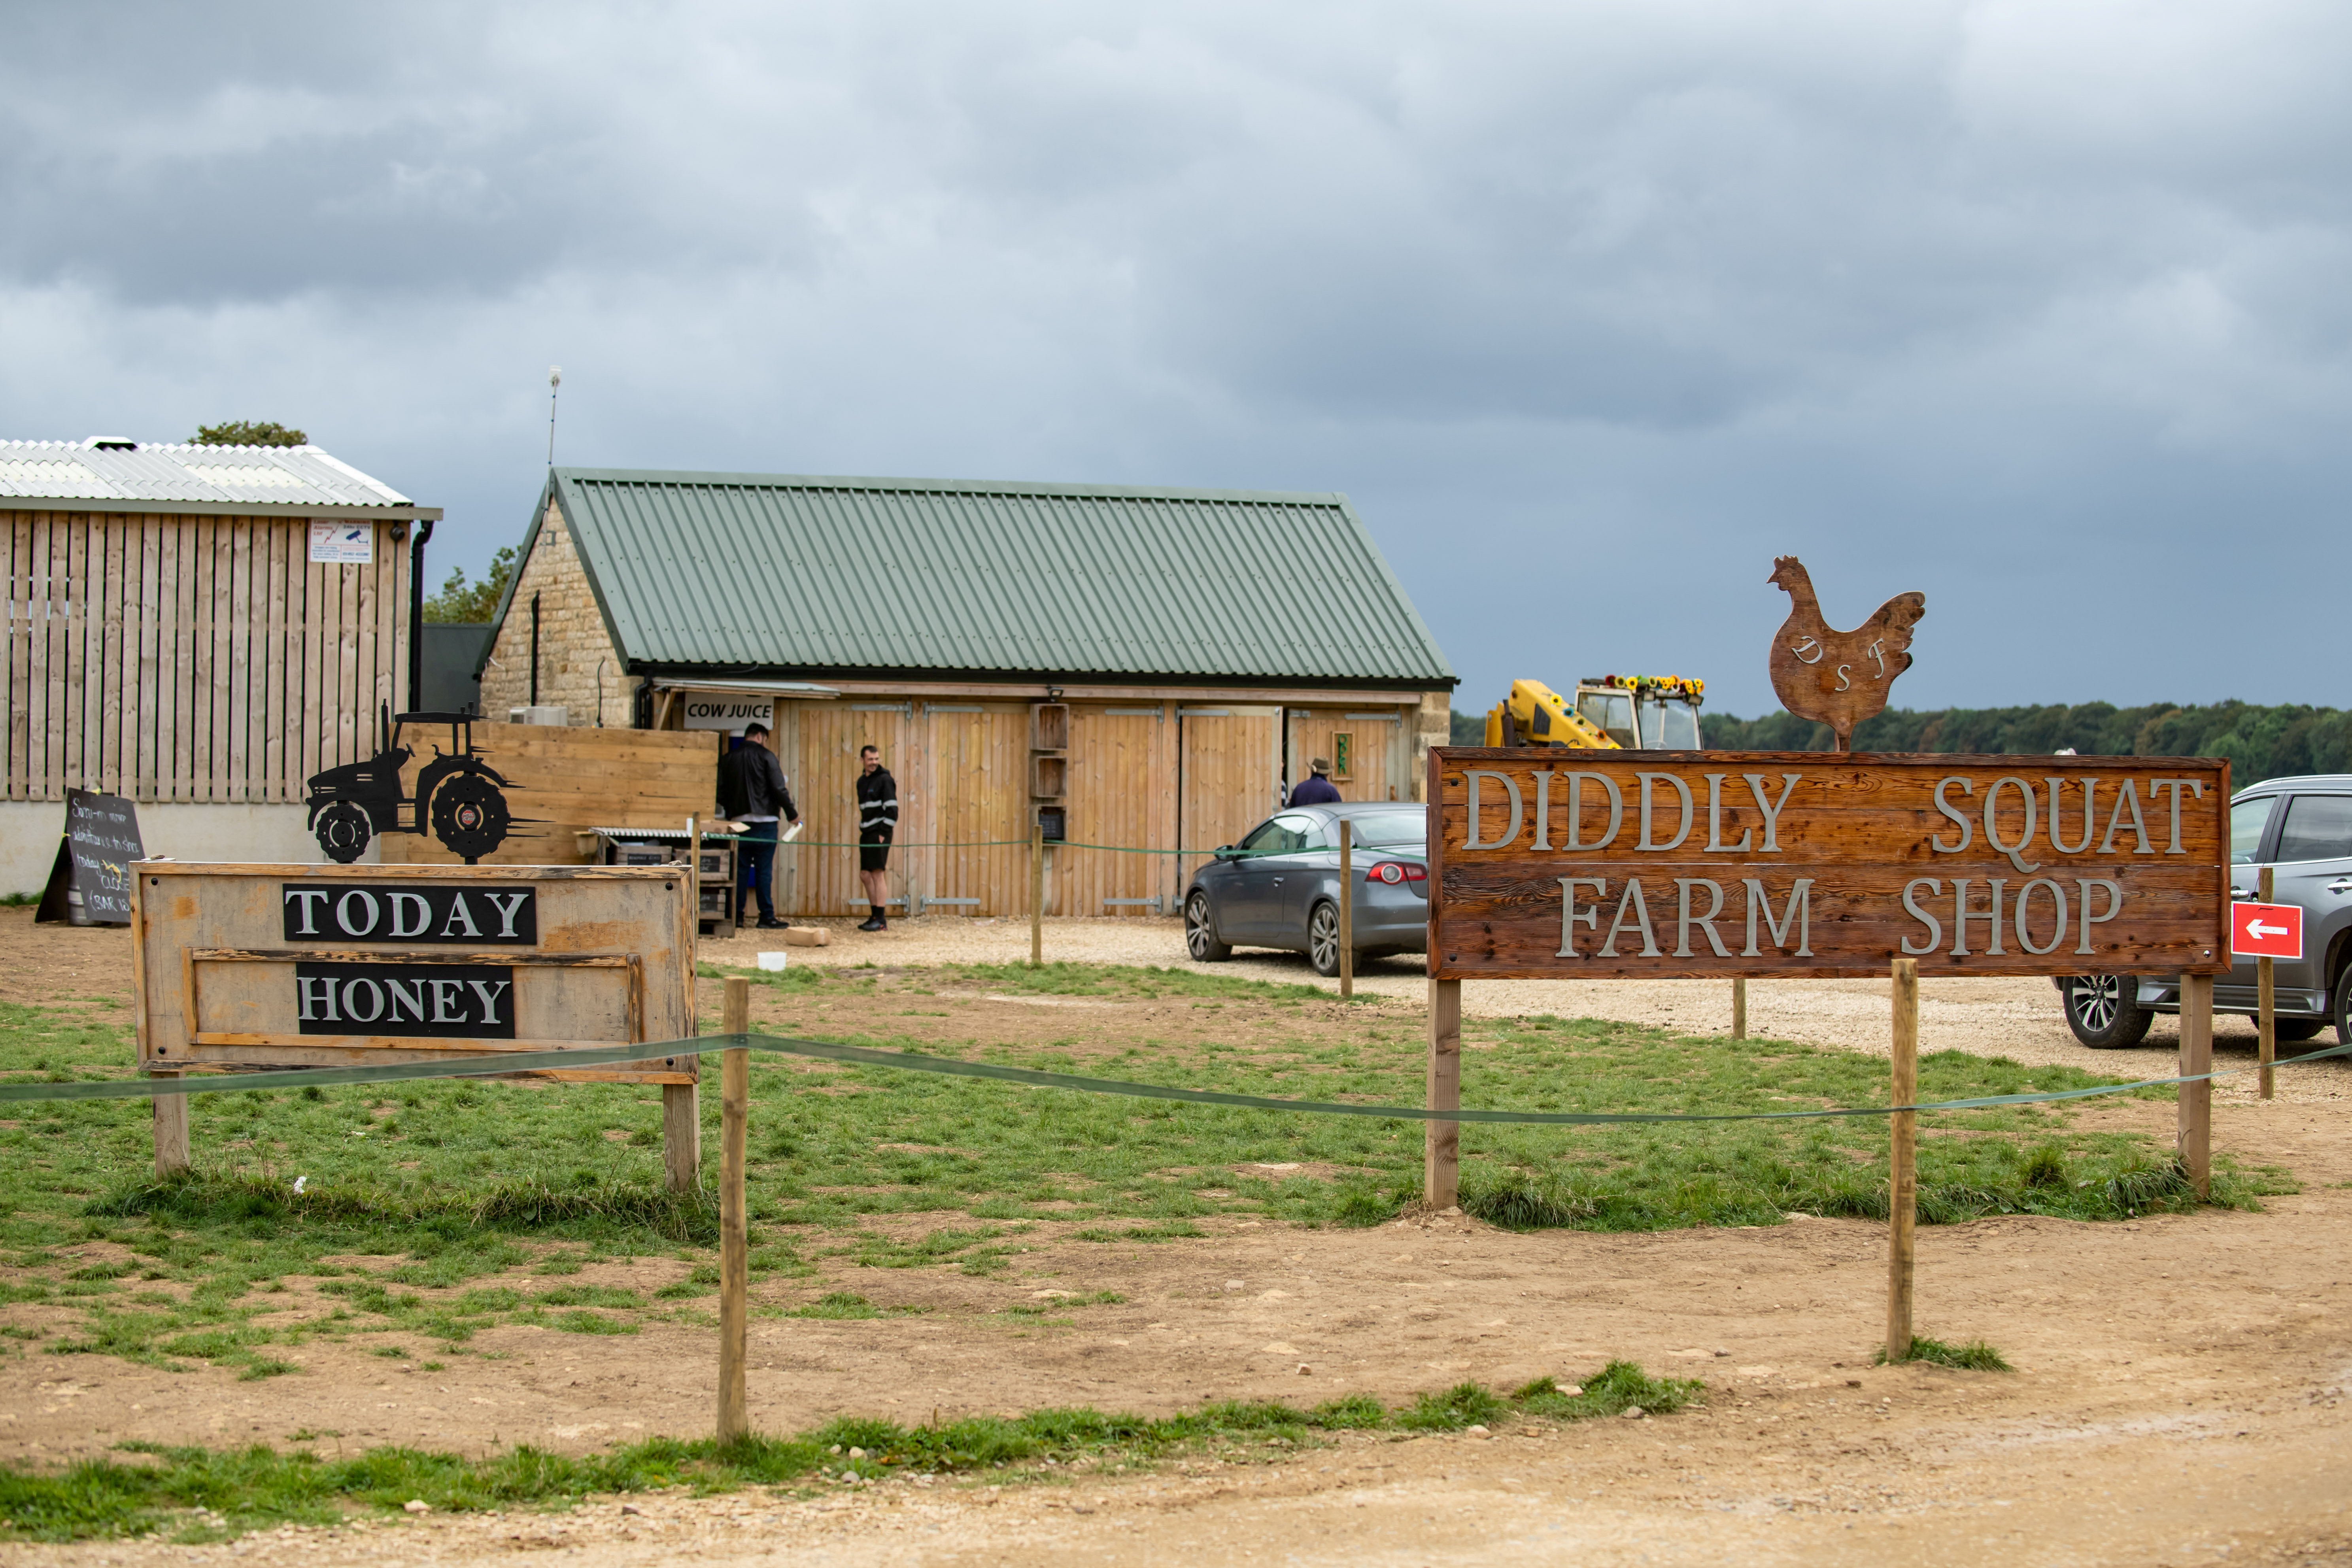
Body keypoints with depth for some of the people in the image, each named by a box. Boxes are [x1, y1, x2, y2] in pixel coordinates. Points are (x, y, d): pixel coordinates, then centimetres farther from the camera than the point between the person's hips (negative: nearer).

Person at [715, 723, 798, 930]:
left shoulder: (728, 759, 8)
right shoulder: (766, 756, -5)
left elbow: (721, 792, 9)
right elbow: (779, 789, -9)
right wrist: (792, 814, 2)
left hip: (738, 821, 4)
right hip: (764, 821, -4)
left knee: (740, 870, 8)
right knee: (764, 870, -2)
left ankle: (736, 915, 6)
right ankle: (767, 917, -2)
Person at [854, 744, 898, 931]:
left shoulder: (884, 780, -8)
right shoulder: (862, 781, 17)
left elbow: (892, 808, -14)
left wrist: (884, 833, -17)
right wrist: (863, 830, 13)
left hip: (880, 833, -9)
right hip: (866, 834, 9)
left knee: (878, 874, -10)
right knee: (865, 875, 9)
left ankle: (881, 920, -10)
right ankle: (875, 916, 17)